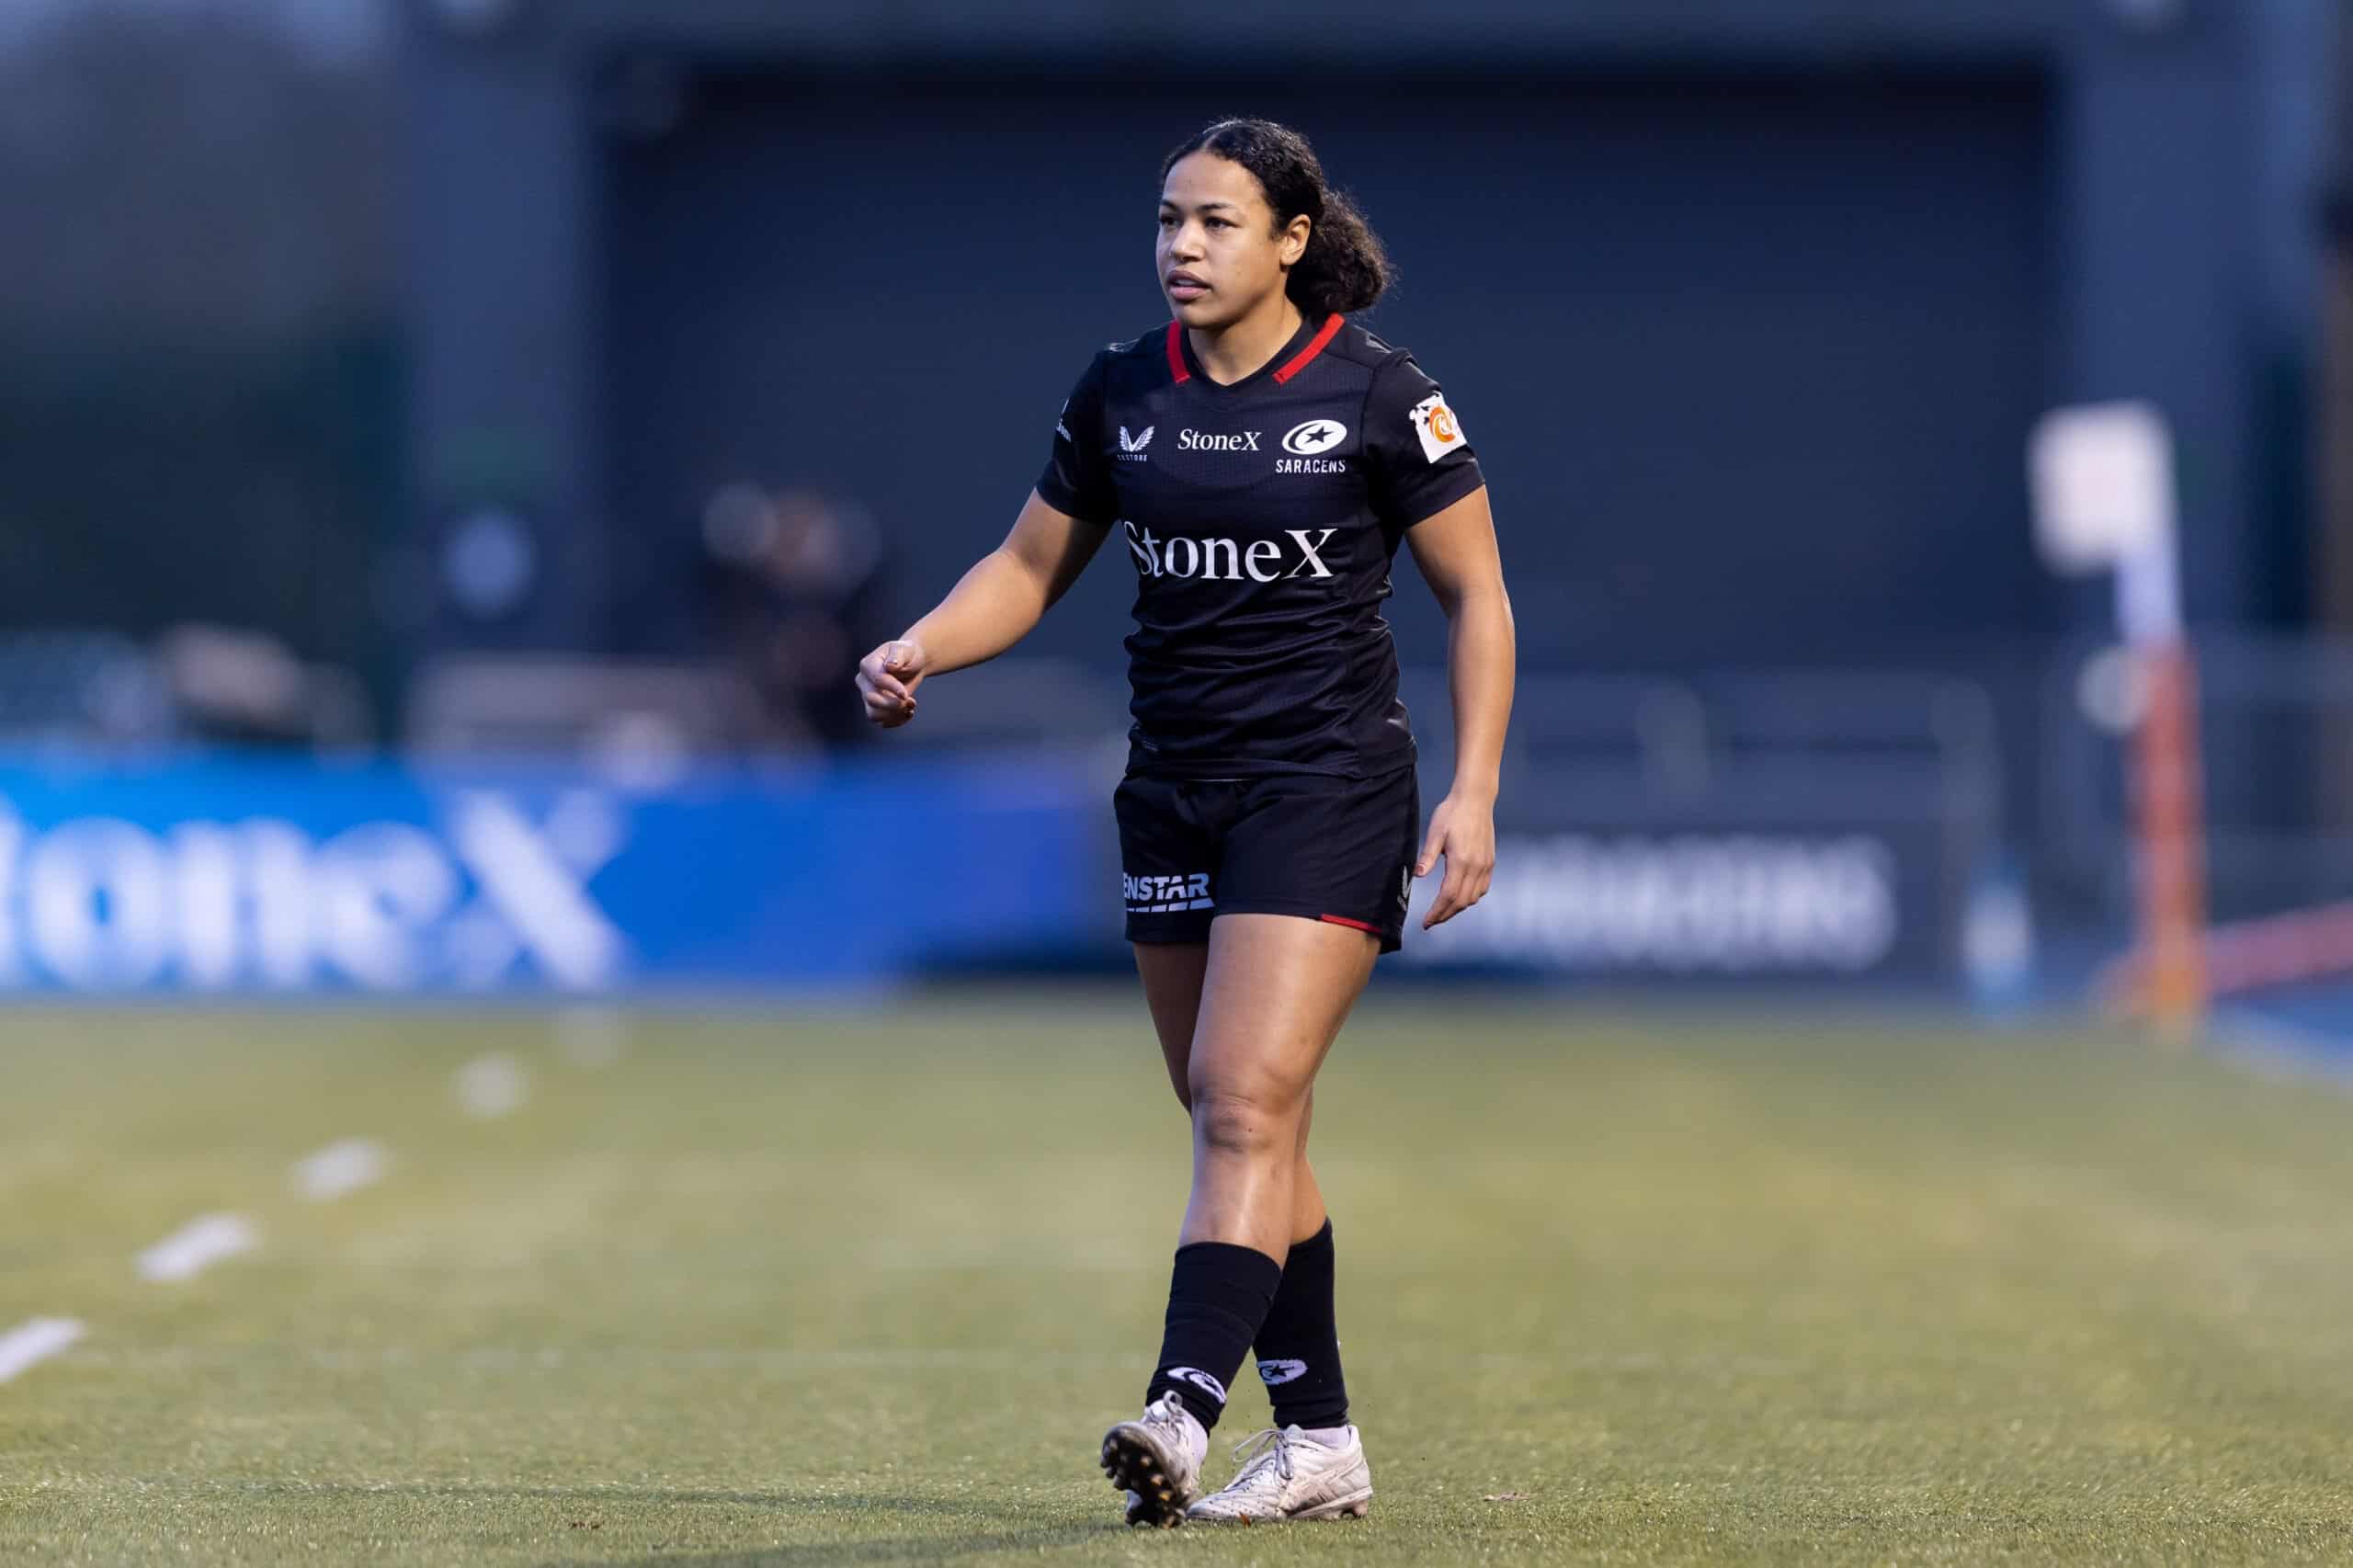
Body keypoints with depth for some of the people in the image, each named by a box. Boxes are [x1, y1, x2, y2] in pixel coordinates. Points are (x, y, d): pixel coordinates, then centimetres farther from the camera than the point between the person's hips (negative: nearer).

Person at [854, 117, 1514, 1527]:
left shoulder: (1377, 396, -7)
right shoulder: (1122, 393, 6)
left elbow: (1477, 597, -1)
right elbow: (1030, 567, 15)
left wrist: (1472, 795, -10)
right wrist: (922, 651, -5)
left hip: (1328, 787, -6)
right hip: (1175, 794, 6)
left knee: (1248, 1103, -18)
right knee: (1237, 1124, 8)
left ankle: (1184, 1408, -29)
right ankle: (1318, 1441, 16)